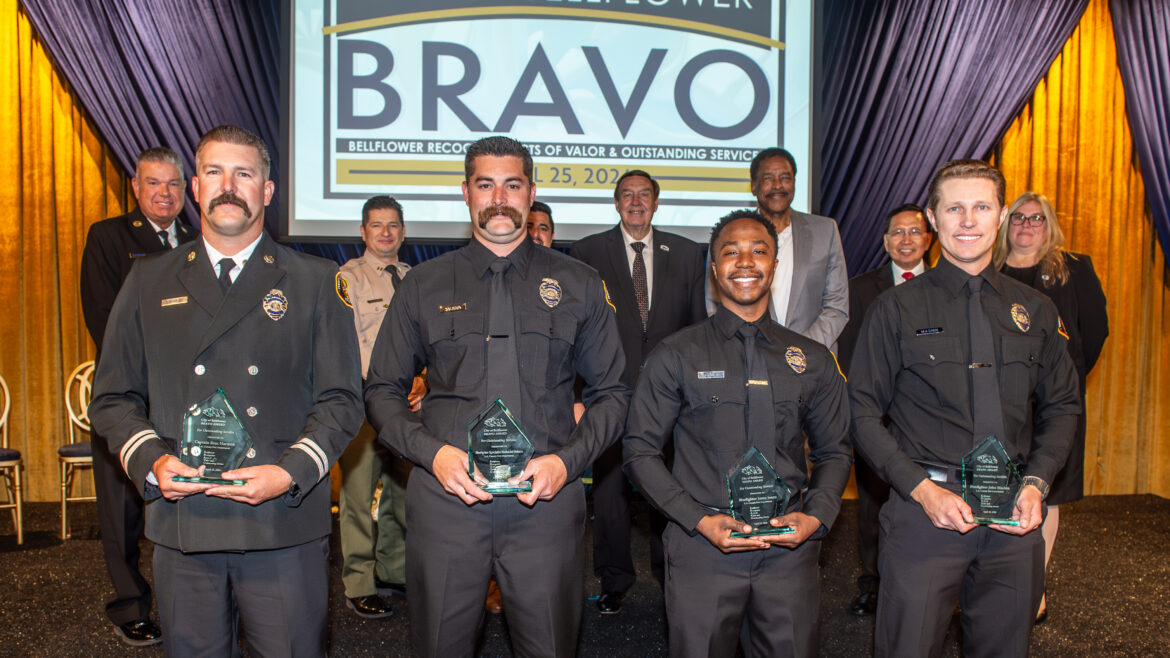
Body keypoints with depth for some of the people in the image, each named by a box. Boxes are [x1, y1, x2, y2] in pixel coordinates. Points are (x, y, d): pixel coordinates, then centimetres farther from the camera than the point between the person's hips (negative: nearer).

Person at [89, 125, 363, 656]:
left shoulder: (315, 283, 5)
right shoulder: (148, 282, 11)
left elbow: (342, 399, 1)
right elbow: (112, 398, 11)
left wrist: (290, 473, -12)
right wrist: (152, 462, -7)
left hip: (286, 525, -1)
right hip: (181, 523, 2)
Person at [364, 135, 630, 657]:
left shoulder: (578, 286, 8)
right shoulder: (424, 285, 8)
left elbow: (610, 393, 10)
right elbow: (382, 391, 9)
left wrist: (568, 460, -7)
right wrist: (433, 452, -8)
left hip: (547, 501, 0)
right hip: (445, 498, 0)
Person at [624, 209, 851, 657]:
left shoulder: (814, 360, 9)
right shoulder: (676, 356, 1)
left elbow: (834, 452, 15)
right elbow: (640, 451, 0)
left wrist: (816, 516, -3)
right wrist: (699, 519, -10)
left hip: (790, 548, 2)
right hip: (702, 547, -2)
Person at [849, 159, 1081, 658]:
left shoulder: (1035, 311, 10)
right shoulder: (897, 310, -1)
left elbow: (1062, 406, 15)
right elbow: (863, 413, -2)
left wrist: (1036, 483, -2)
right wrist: (922, 488, -13)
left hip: (1014, 518, 4)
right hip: (925, 508, -3)